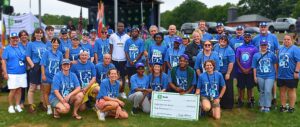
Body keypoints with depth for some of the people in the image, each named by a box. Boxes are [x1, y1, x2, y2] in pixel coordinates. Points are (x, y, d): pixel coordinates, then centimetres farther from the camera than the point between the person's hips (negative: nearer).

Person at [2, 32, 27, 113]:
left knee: (19, 90, 8)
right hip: (12, 73, -4)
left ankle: (17, 106, 18)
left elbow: (26, 58, 19)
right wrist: (5, 73, -10)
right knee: (13, 90, -5)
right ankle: (11, 106, 10)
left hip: (22, 73, 4)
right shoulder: (7, 49, 0)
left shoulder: (21, 48, 13)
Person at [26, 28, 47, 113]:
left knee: (43, 87, 11)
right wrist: (32, 65, -15)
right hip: (35, 68, -4)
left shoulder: (45, 44, 11)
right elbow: (28, 56, -4)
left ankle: (42, 103, 24)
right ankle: (31, 105, 5)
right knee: (32, 87, 0)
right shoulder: (31, 44, 1)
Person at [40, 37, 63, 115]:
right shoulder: (47, 53, -4)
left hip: (56, 76, 2)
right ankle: (49, 108, 18)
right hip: (47, 76, -1)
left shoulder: (60, 54, 4)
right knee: (46, 92, 8)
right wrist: (43, 75, -11)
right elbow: (43, 64, -6)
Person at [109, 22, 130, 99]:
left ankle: (122, 91, 16)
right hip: (114, 59, 0)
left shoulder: (127, 37, 3)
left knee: (123, 76, 6)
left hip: (123, 59, 0)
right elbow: (111, 48, 6)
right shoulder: (112, 36, 4)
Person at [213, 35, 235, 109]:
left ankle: (228, 105, 17)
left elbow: (231, 63, -15)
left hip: (226, 73, -5)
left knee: (227, 89, 3)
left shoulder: (229, 50, -12)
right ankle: (220, 103, 28)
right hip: (217, 72, 5)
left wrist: (228, 73, -17)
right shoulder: (215, 47, 4)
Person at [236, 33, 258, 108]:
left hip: (250, 72, -1)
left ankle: (249, 101, 15)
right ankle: (240, 101, 16)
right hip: (240, 71, 1)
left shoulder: (254, 48, 2)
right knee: (241, 87, 6)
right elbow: (237, 59, 4)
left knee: (249, 87, 4)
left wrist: (249, 69, -9)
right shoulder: (239, 48, 6)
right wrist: (242, 69, -7)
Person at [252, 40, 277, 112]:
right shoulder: (256, 55, 1)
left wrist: (276, 73, 7)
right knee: (262, 91, 11)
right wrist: (255, 76, 0)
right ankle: (262, 105, 21)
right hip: (260, 76, 1)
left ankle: (267, 106, 4)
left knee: (268, 91, -8)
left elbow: (275, 64, 7)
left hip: (270, 76, -1)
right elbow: (254, 67, 3)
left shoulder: (271, 54, 0)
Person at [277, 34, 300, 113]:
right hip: (281, 75, 6)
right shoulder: (281, 49, 12)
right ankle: (283, 106, 22)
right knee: (282, 91, 11)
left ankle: (291, 107, 13)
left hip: (291, 75, -6)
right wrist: (277, 71, 17)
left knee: (291, 90, 4)